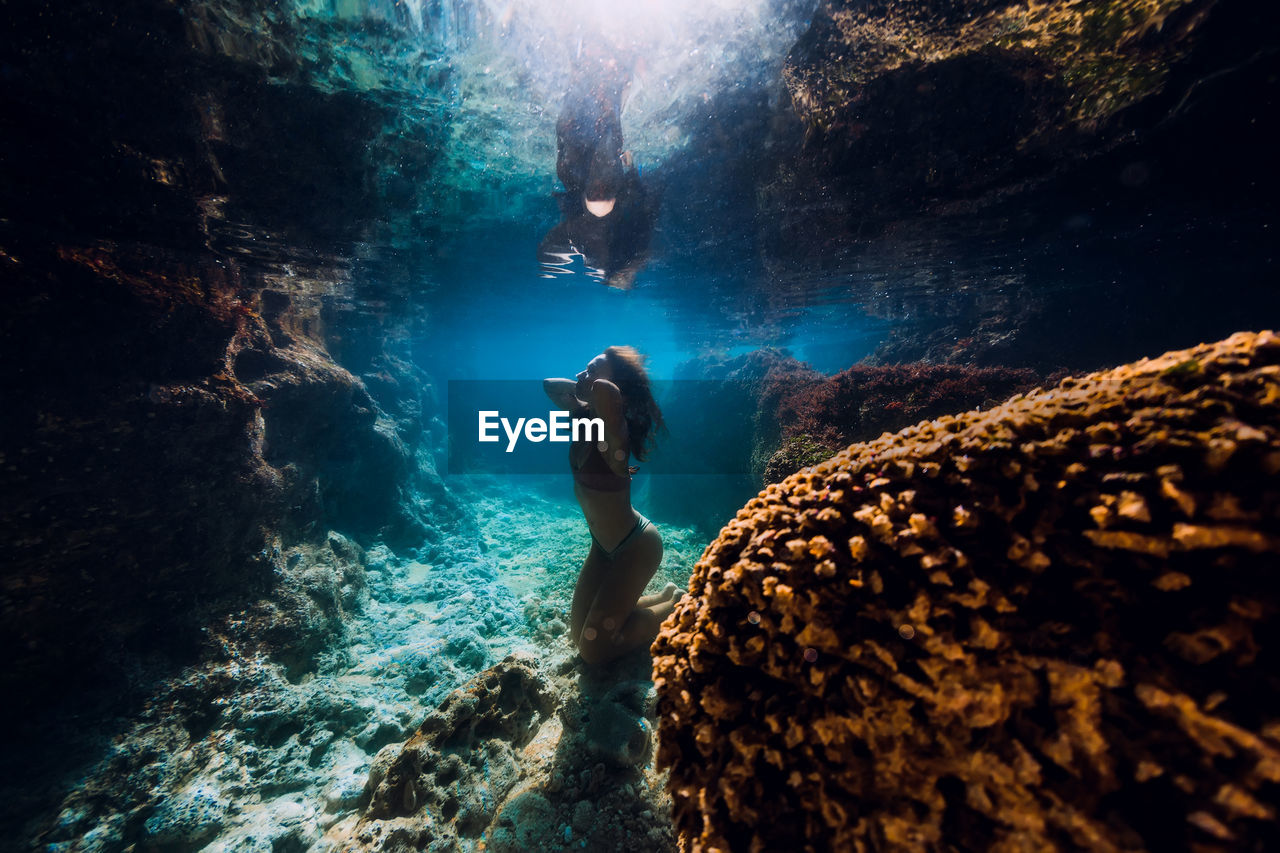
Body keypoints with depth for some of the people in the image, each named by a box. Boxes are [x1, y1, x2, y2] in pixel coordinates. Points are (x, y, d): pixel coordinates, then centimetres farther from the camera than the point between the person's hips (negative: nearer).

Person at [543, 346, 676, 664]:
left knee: (593, 649, 3)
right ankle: (663, 597, 32)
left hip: (636, 546, -8)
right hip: (603, 544, 8)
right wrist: (581, 388, -5)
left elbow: (605, 391, -50)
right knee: (578, 634, 19)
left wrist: (594, 387, -27)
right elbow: (549, 385, 12)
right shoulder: (584, 416, -5)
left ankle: (676, 606, 19)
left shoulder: (614, 429, -28)